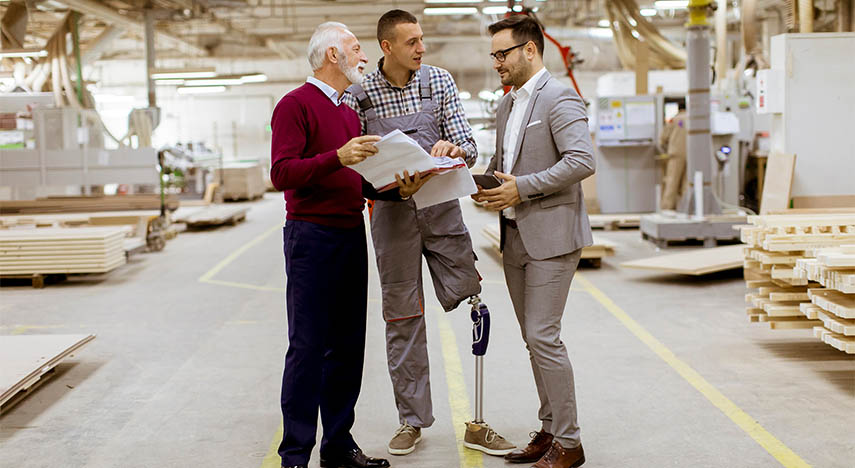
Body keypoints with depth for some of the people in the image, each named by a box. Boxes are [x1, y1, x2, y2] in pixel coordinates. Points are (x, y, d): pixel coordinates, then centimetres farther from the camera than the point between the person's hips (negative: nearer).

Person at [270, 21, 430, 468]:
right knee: (307, 347, -6)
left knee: (347, 345, 10)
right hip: (311, 234, -8)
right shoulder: (296, 104, -6)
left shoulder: (348, 112, 20)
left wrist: (398, 189, 2)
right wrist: (338, 157, -27)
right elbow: (282, 173, -16)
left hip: (352, 235, 8)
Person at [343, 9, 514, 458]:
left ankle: (476, 421, 7)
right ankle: (412, 420, 17)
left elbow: (468, 147, 3)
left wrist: (454, 148, -20)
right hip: (392, 212, -1)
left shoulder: (439, 80, 5)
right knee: (402, 318, 5)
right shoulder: (360, 94, -1)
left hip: (442, 205, 2)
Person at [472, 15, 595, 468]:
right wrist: (488, 185, 5)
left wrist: (522, 188, -20)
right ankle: (549, 429, 22)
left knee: (542, 336, -10)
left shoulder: (559, 98, -10)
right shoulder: (506, 107, 18)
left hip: (551, 234, -9)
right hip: (515, 237, 9)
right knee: (535, 338, 12)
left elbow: (582, 160, -20)